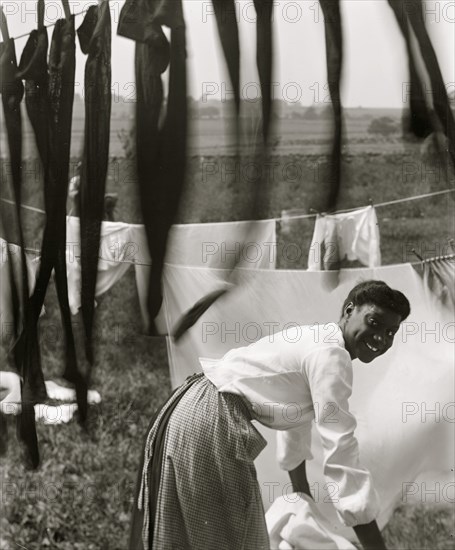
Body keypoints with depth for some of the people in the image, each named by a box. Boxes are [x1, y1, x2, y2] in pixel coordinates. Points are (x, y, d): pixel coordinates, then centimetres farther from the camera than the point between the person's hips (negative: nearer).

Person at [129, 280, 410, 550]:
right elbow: (341, 453, -21)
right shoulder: (330, 354, -14)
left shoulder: (314, 343, 17)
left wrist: (304, 500, 43)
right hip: (212, 423, -11)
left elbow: (295, 415, 31)